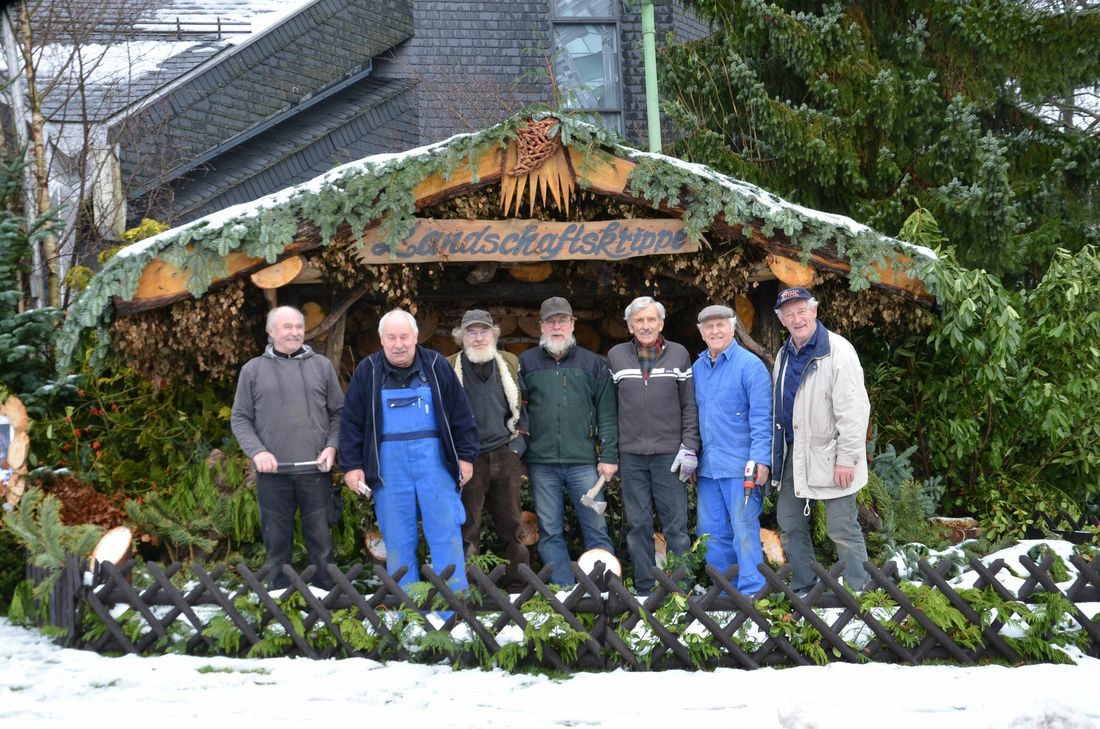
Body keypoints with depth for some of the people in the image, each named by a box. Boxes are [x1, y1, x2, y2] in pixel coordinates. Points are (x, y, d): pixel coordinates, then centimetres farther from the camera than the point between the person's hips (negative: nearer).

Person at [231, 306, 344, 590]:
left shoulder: (321, 366, 9)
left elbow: (339, 412, 12)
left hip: (315, 470, 1)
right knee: (277, 541, 6)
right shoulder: (253, 370, 6)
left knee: (321, 540, 5)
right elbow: (240, 419, 6)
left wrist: (332, 445, -4)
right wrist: (257, 451, -9)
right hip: (273, 472, -1)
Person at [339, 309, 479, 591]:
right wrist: (351, 465, 1)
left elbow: (462, 415, 8)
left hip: (433, 459, 0)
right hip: (388, 463, 1)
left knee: (446, 533, -2)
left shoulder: (436, 366, 5)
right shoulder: (368, 371, 5)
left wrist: (466, 456, 4)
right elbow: (351, 422, 6)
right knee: (397, 539, 4)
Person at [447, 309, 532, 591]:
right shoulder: (449, 369, 1)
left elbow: (523, 407, 16)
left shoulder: (510, 364, 9)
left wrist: (519, 441, 6)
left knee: (512, 528, 7)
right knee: (467, 532, 0)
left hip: (506, 458, 3)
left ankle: (519, 588, 14)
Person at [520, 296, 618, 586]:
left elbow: (606, 413, 5)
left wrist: (609, 455, -1)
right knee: (550, 533, 5)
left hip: (583, 461, -1)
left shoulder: (592, 363, 8)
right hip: (541, 463, 1)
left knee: (596, 529, 0)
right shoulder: (525, 363, 8)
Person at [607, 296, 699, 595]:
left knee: (676, 525, -1)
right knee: (638, 525, 6)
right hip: (631, 455, 1)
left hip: (670, 454, -1)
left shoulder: (679, 354, 4)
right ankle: (644, 590, 13)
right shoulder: (616, 357, 6)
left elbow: (689, 406, 4)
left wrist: (689, 448, -4)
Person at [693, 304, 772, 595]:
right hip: (707, 467, 7)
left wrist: (760, 460, -18)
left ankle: (752, 594, -2)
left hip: (741, 467, -7)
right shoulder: (697, 368, 13)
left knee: (744, 531, -7)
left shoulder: (750, 365, -6)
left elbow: (762, 416, -11)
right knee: (712, 533, 10)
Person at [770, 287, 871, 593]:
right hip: (793, 453, 8)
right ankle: (803, 590, 26)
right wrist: (774, 456, 16)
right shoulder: (784, 355, 12)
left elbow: (853, 409, -17)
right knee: (790, 524, 14)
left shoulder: (838, 350, -13)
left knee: (842, 530, -5)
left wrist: (847, 459, -20)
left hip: (828, 455, -8)